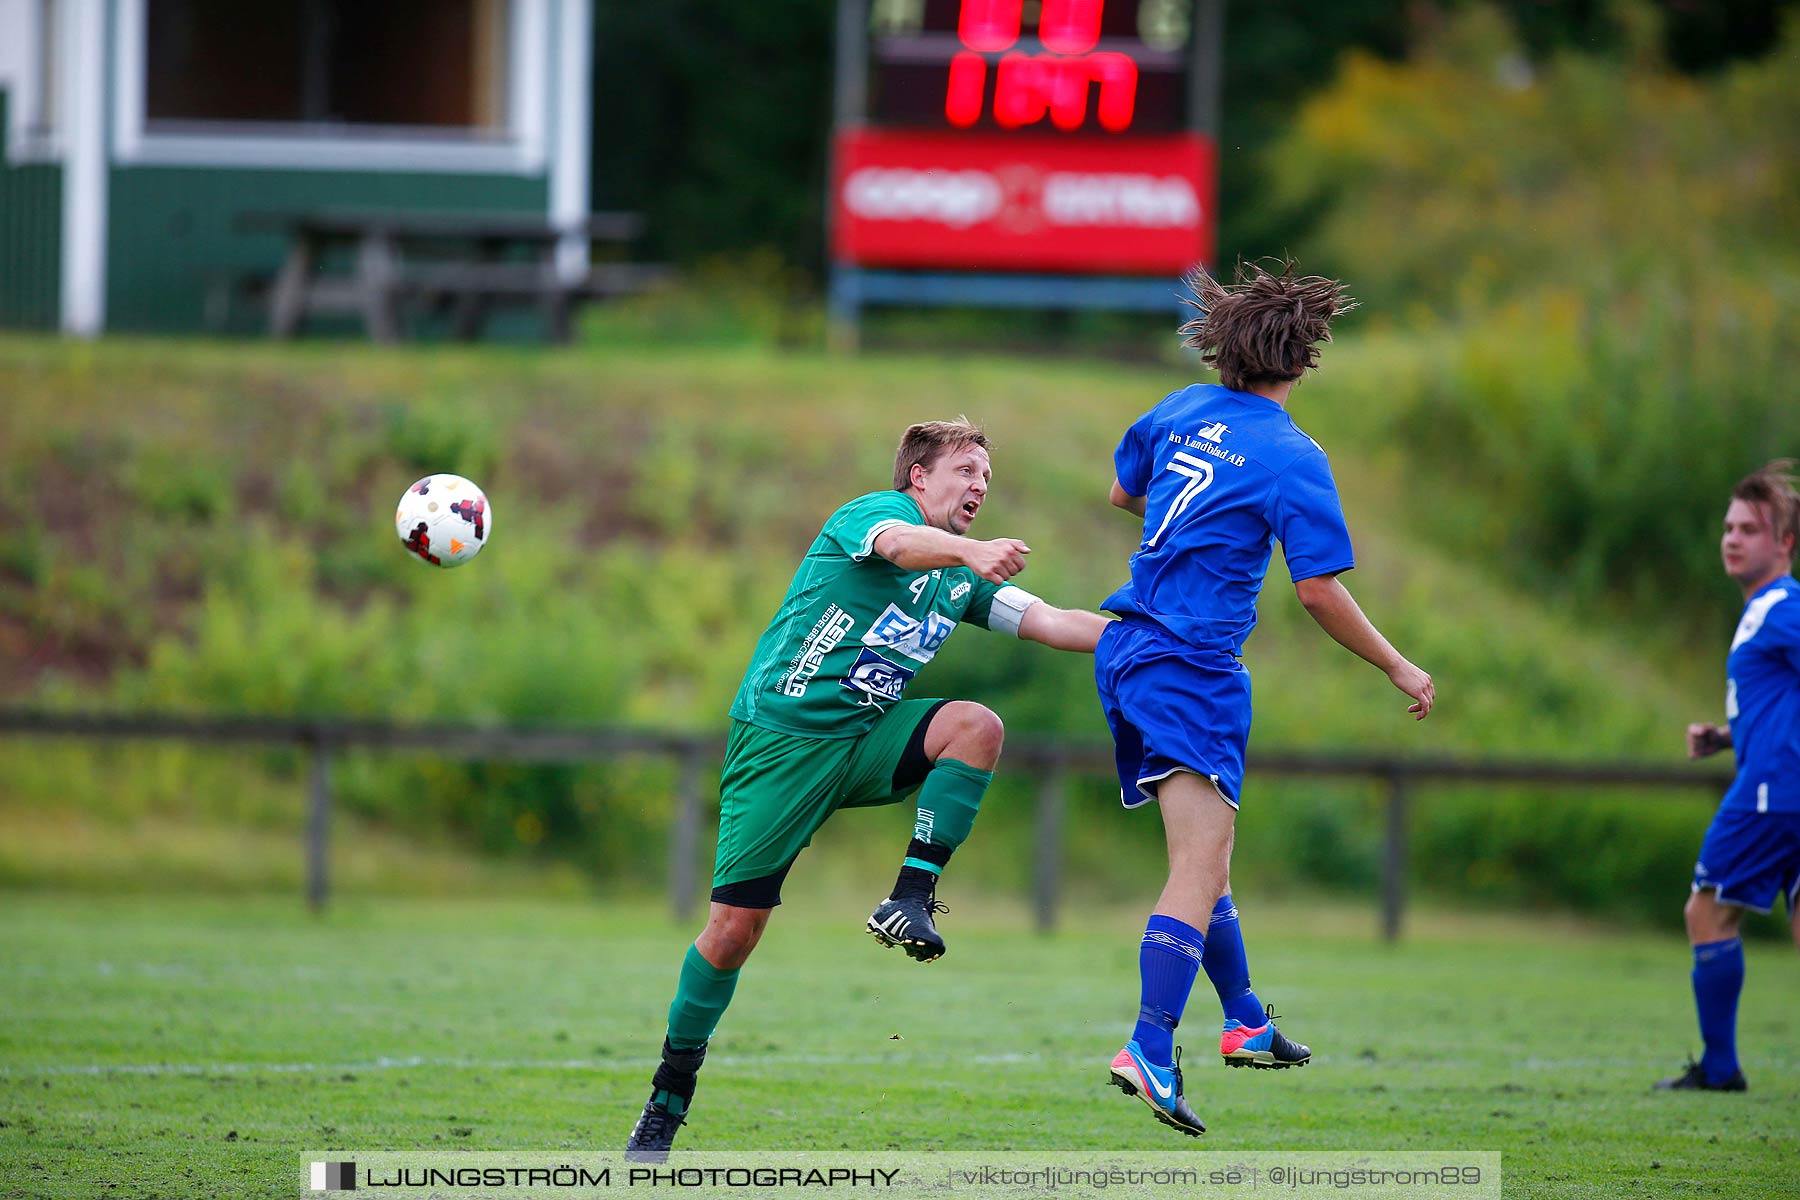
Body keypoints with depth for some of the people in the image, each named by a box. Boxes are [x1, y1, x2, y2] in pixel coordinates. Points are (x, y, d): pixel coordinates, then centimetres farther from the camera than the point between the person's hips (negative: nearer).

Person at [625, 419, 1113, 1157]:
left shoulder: (963, 581, 14)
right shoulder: (877, 512, -7)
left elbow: (1053, 624, 8)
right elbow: (900, 544, -31)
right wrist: (971, 552, -51)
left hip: (862, 739, 6)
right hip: (778, 737, -6)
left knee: (976, 726, -22)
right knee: (733, 930, -7)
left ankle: (909, 901, -20)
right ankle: (669, 1096, 8)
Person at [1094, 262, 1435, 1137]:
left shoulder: (1182, 411, 8)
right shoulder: (1292, 459, -12)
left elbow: (1122, 491, 24)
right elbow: (1320, 591, -12)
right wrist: (1397, 668, -1)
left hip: (1129, 651, 8)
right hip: (1192, 671, -8)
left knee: (1203, 859, 20)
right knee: (1201, 868, -13)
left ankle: (1245, 1022, 33)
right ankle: (1150, 1050, -26)